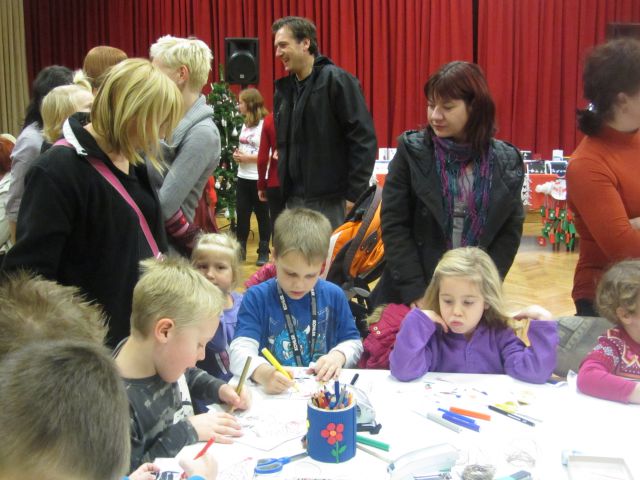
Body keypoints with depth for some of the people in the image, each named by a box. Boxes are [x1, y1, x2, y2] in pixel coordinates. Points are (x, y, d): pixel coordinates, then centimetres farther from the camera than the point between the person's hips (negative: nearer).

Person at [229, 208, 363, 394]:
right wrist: (262, 372, -35)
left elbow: (354, 343, 16)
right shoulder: (256, 297, -4)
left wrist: (338, 356, -6)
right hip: (272, 393, -2)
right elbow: (239, 352, -15)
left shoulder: (333, 296, 6)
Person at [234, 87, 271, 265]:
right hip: (243, 177, 7)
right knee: (242, 214, 11)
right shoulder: (245, 124, 12)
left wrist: (248, 158, -18)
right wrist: (237, 154, 2)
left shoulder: (265, 124, -13)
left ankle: (264, 252, 14)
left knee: (262, 215, 5)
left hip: (260, 179, -7)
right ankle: (240, 250, 22)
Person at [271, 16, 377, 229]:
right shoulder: (284, 88, 12)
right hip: (294, 198, 7)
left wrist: (355, 194, -16)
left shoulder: (336, 80, -10)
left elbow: (364, 138, -14)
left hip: (330, 200, -7)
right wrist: (284, 188, 13)